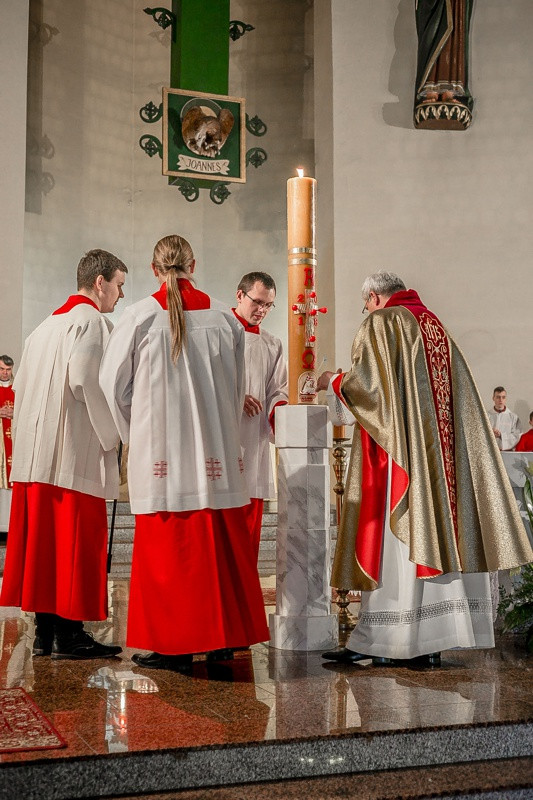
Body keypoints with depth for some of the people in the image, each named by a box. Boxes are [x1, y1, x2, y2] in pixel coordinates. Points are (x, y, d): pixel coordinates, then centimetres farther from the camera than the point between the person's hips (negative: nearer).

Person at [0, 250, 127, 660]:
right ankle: (68, 633, -2)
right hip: (76, 452, -9)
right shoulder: (92, 322, -7)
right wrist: (112, 432, -9)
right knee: (76, 540, -5)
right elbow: (85, 380, -20)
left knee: (43, 539, 9)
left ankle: (45, 631, 13)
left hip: (38, 452, 9)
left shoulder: (46, 325, 21)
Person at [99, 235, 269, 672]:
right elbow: (238, 388, 10)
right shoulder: (225, 317, 3)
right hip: (216, 452, 3)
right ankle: (223, 636, 18)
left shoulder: (140, 316, -5)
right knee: (220, 544, 10)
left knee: (166, 546, 3)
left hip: (160, 451, -3)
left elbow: (114, 382, 2)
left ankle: (173, 644, 7)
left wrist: (138, 434, 16)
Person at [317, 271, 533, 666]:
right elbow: (459, 393, 20)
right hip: (441, 451, 7)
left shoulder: (381, 323, -2)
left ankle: (377, 640, -4)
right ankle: (431, 641, 7)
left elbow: (365, 383, -12)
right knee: (439, 530, 4)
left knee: (394, 536, -7)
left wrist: (333, 380, 7)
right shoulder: (436, 325, 19)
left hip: (399, 451, -7)